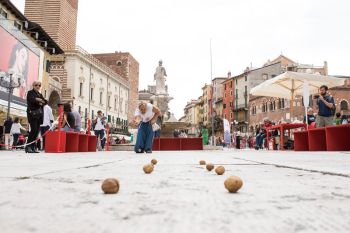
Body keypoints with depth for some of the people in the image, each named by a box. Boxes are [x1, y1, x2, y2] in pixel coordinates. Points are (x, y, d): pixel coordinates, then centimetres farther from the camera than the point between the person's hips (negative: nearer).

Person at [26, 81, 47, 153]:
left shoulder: (40, 94, 24)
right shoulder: (30, 93, 5)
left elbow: (45, 101, 10)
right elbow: (32, 99, -14)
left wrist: (41, 102, -7)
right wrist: (40, 100, -10)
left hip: (39, 114, 6)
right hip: (32, 113, -6)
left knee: (37, 131, 1)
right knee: (34, 130, -15)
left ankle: (33, 147, 4)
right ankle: (28, 147, -11)